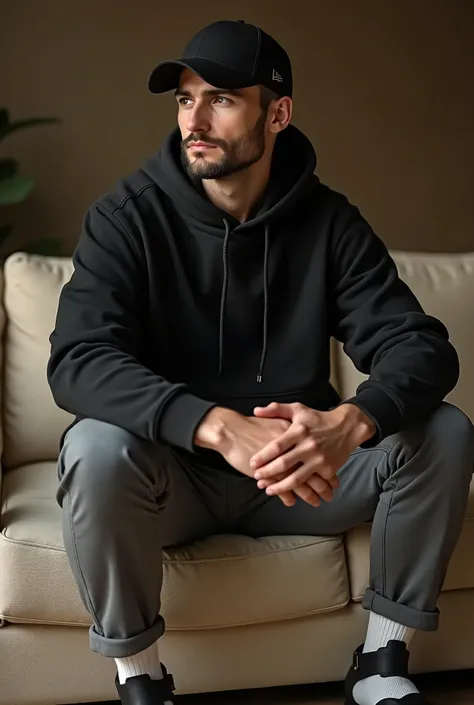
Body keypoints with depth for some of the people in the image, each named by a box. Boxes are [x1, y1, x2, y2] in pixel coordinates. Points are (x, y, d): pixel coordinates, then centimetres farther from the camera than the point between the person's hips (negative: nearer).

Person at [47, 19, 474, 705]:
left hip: (296, 468, 3)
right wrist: (219, 426, -42)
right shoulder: (129, 216, -11)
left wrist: (349, 423, -37)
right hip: (176, 473, -2)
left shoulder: (328, 221, -4)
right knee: (96, 448, -34)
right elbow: (77, 360, -25)